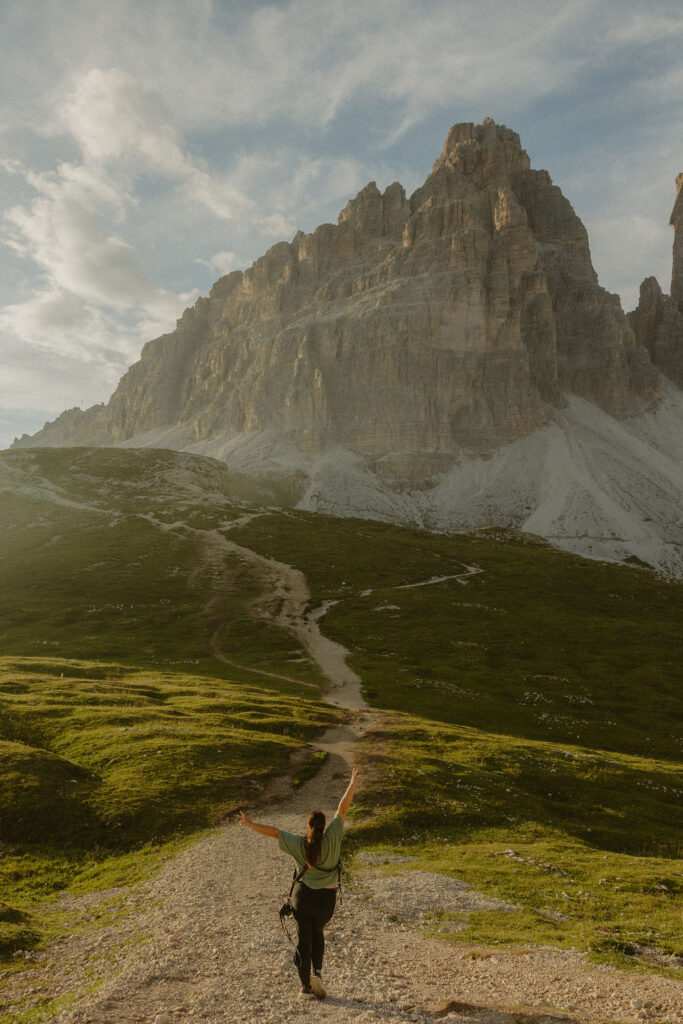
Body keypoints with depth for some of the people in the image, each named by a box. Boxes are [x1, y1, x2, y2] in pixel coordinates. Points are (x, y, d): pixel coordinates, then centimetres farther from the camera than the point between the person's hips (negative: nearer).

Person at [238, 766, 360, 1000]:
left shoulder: (300, 844, -12)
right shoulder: (331, 839, -15)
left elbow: (274, 831, -9)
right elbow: (342, 809, -13)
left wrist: (251, 825, 0)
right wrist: (353, 784, -10)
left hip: (303, 895, 0)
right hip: (326, 898, 0)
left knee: (304, 939, 10)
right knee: (317, 933, 25)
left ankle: (305, 986, 13)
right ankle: (317, 972, 9)